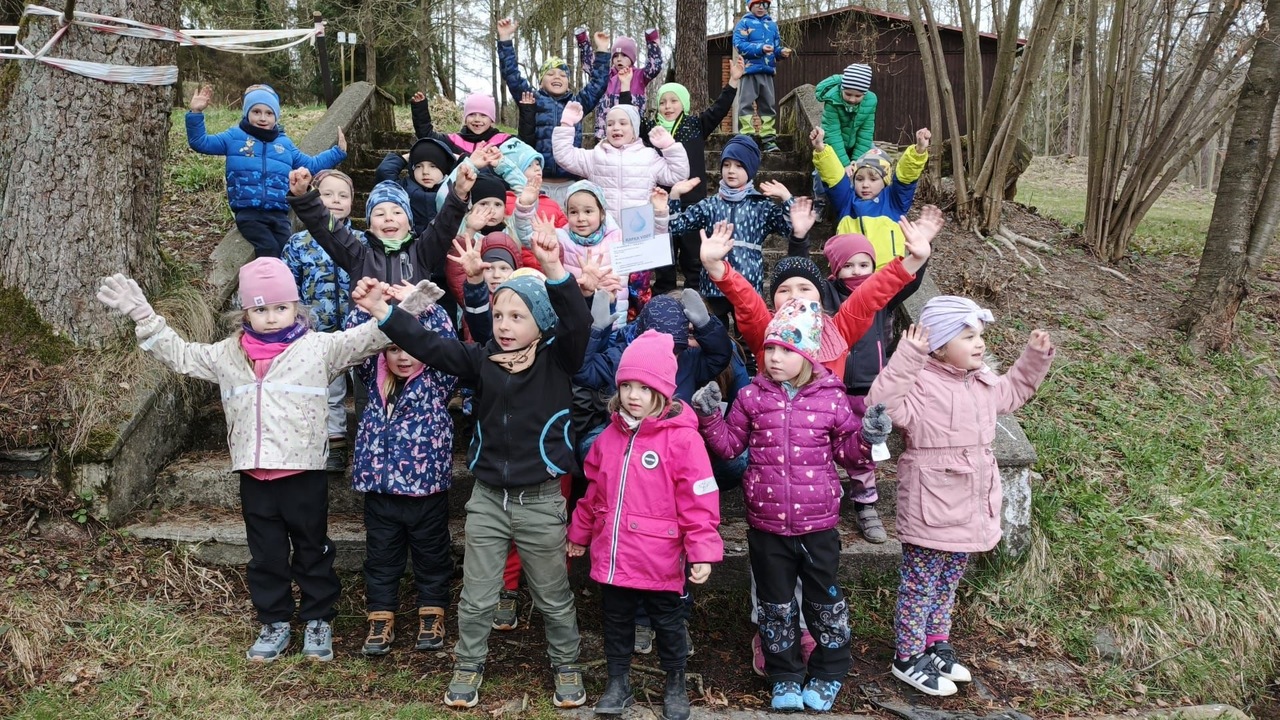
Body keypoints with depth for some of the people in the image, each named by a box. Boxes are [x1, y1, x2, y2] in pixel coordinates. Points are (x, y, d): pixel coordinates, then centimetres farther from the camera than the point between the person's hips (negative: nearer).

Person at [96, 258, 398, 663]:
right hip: (254, 475, 4)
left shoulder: (319, 347, -6)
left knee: (312, 550, 11)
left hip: (304, 472, -4)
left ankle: (319, 621, 26)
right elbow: (179, 355, 15)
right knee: (265, 554, 15)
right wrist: (141, 315, 10)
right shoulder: (227, 355, 7)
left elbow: (366, 339, -15)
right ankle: (275, 622, 30)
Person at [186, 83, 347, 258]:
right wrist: (196, 113, -4)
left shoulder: (284, 143, 23)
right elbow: (200, 142, 9)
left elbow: (311, 165, 32)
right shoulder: (235, 136, 14)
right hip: (248, 213, -3)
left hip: (278, 213, 3)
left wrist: (338, 152, 29)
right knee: (269, 249, -27)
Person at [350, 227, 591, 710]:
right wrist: (382, 312, -21)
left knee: (553, 597, 15)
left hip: (541, 502, -2)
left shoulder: (558, 362, -8)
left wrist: (554, 272, -41)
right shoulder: (482, 360, -1)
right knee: (476, 598, 14)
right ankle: (468, 667, 34)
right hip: (487, 499, 3)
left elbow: (577, 324, -25)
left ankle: (567, 667, 35)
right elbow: (428, 346, -9)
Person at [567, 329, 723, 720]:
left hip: (659, 560, -5)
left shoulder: (682, 438, -15)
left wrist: (702, 552, -18)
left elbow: (698, 500, -16)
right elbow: (594, 490, 15)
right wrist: (580, 533, 20)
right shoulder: (610, 435, 4)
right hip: (611, 555, 5)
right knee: (616, 622, 18)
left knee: (668, 623, 14)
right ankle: (617, 683, 37)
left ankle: (676, 685, 34)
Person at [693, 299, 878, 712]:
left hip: (818, 523, -1)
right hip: (766, 525, 1)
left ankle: (828, 674, 35)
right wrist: (711, 416, -10)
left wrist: (869, 434, -15)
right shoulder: (751, 397, -1)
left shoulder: (831, 398, -4)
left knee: (824, 600, 14)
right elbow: (729, 446, 5)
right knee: (775, 604, 14)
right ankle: (785, 677, 31)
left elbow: (847, 447, 4)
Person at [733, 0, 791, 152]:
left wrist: (781, 51, -6)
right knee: (746, 104, -7)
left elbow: (776, 46, 18)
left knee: (768, 105, 6)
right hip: (750, 70, -5)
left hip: (768, 71, 5)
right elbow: (739, 44, -10)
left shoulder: (772, 25, 17)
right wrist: (760, 48, -20)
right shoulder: (744, 23, 1)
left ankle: (768, 138, 10)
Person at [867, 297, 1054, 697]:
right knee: (919, 586, 6)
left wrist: (1035, 357, 17)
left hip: (970, 510, 9)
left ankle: (936, 645, 39)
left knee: (947, 585, 23)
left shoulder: (984, 384, 8)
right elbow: (881, 405, -36)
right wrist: (906, 358, -40)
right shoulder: (921, 385, -20)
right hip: (931, 511, -8)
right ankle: (909, 659, 20)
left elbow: (1014, 390, 29)